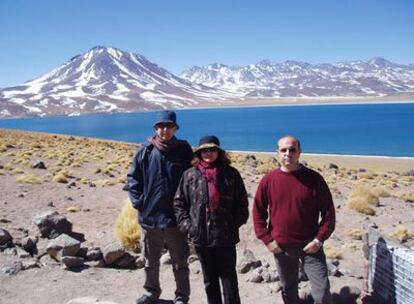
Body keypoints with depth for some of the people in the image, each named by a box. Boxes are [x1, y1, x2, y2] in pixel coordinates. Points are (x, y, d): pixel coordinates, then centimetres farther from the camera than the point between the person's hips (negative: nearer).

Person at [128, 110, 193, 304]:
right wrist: (138, 201, -3)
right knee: (150, 260, 19)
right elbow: (133, 177, 7)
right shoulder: (145, 151, 0)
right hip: (149, 216, 2)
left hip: (175, 217, -2)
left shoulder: (184, 151, -3)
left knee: (180, 262, 8)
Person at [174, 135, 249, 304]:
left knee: (229, 279, 2)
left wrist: (235, 224, -5)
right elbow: (179, 203, 6)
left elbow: (242, 203, 4)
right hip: (201, 237, 2)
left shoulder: (231, 174, 1)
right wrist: (187, 226, -3)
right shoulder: (190, 175, 3)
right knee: (210, 281, 15)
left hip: (226, 237, -2)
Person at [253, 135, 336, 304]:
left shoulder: (314, 179, -6)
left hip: (310, 245, -2)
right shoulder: (269, 180, -3)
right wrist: (267, 240, -3)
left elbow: (328, 211, -2)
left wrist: (319, 239, -8)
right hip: (281, 247, 2)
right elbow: (258, 212, 3)